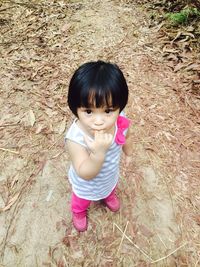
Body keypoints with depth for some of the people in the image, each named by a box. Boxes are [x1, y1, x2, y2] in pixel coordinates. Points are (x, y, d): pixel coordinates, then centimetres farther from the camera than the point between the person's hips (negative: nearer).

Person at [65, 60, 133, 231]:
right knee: (82, 200, 32)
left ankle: (109, 195, 77)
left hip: (110, 175, 4)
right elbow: (85, 174, -39)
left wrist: (128, 153, 12)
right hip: (86, 185, -3)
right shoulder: (75, 137, -44)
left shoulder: (121, 121, -31)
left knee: (110, 188, 39)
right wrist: (99, 153, -57)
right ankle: (79, 212, 69)